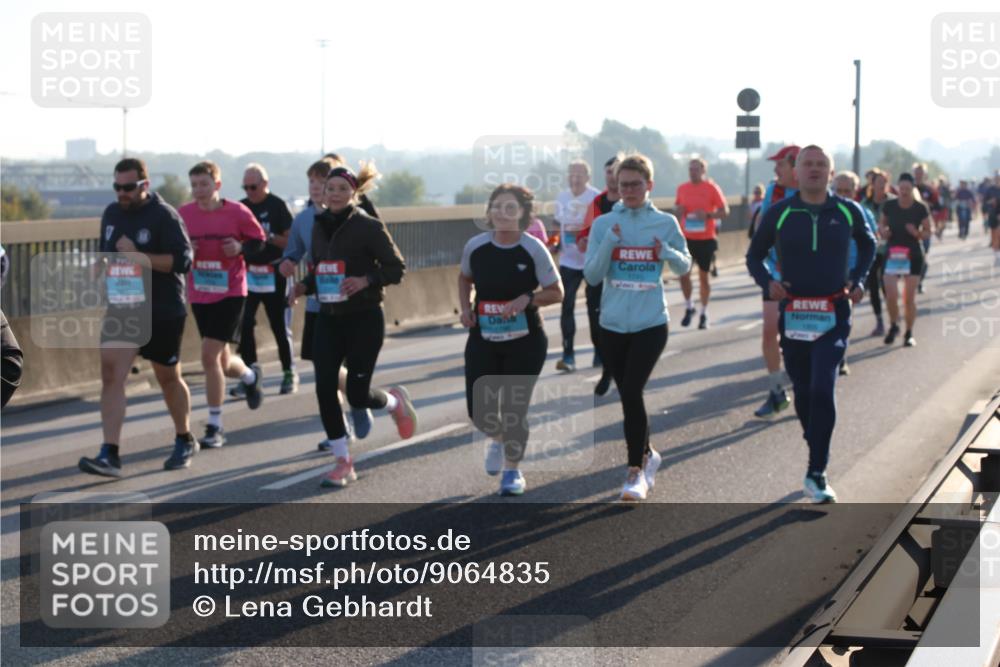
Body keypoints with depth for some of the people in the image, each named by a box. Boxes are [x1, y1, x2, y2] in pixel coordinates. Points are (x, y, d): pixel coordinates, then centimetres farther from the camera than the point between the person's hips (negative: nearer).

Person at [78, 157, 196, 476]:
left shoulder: (164, 216, -12)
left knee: (168, 378, 11)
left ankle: (184, 440, 33)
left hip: (163, 313, -5)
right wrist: (103, 264, 1)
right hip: (121, 310, 5)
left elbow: (183, 260, -19)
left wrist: (137, 256, -25)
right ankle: (109, 455, -14)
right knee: (111, 375, -11)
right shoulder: (111, 213, 8)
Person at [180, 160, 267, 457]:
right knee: (221, 362, 14)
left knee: (210, 356, -14)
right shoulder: (183, 215, -1)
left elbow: (260, 242, 3)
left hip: (230, 294, -4)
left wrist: (241, 248, -17)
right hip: (199, 296, 4)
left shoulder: (237, 212, -9)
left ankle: (215, 427, -2)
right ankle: (251, 375, 51)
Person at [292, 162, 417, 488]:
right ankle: (343, 462, 6)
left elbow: (396, 268, -8)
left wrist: (366, 280, -24)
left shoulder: (369, 226, -10)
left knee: (357, 393, -5)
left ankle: (395, 401, 31)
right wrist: (305, 285, -2)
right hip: (328, 318, 5)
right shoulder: (320, 226, 7)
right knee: (325, 389, -5)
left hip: (364, 318, -5)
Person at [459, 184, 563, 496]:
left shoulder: (533, 249, -11)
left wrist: (527, 299, -22)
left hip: (525, 341, -2)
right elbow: (465, 278, 17)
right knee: (479, 409, -1)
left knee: (514, 409, -1)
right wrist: (466, 308, 0)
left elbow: (556, 292, -5)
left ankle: (512, 470, 21)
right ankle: (497, 438, 37)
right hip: (483, 339, 3)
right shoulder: (475, 246, -3)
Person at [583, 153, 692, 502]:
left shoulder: (665, 223, -1)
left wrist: (668, 253, -12)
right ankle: (647, 454, 34)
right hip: (613, 325, 3)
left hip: (651, 323, -2)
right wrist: (609, 244, -18)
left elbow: (685, 266, 9)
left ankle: (636, 471, -7)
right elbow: (591, 275, -3)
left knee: (632, 392, -15)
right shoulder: (603, 224, 0)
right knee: (628, 395, 11)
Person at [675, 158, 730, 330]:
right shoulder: (682, 188, 5)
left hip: (706, 239, -2)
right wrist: (679, 211, -7)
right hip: (686, 238, 2)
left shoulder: (712, 188, -6)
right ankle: (688, 307, 15)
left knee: (703, 276, 6)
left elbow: (724, 211, -5)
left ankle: (704, 313, 18)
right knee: (683, 274, -6)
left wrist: (708, 215, -21)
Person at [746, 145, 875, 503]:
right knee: (803, 393, 10)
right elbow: (754, 255, 10)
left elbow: (868, 244, 21)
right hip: (793, 314, 2)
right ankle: (818, 457, 28)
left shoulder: (848, 211, 2)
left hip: (833, 315, -1)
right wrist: (767, 281, -9)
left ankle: (816, 473, -11)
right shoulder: (779, 213, 0)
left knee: (822, 390, -15)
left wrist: (859, 279, 7)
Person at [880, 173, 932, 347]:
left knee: (909, 298, 2)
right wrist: (883, 230, -10)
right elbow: (881, 223, 12)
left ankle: (909, 333, 18)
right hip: (892, 254, 1)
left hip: (913, 256, -1)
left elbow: (927, 233, 1)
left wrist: (916, 233, -20)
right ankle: (893, 326, 18)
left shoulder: (921, 208, -7)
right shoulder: (889, 206, -3)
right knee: (891, 296, -9)